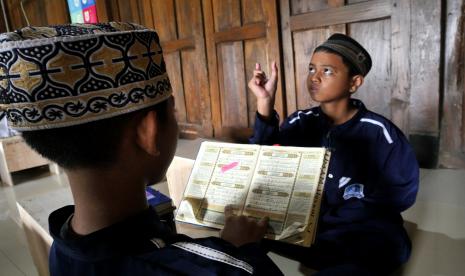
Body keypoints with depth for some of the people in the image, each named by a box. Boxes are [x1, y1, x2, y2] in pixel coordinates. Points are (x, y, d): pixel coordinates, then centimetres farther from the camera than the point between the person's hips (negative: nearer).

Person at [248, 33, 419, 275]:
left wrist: (334, 217, -15)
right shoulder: (301, 121, -2)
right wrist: (265, 104, -27)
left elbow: (401, 191, -7)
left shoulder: (378, 132, -10)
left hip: (364, 228, -3)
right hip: (305, 218, 4)